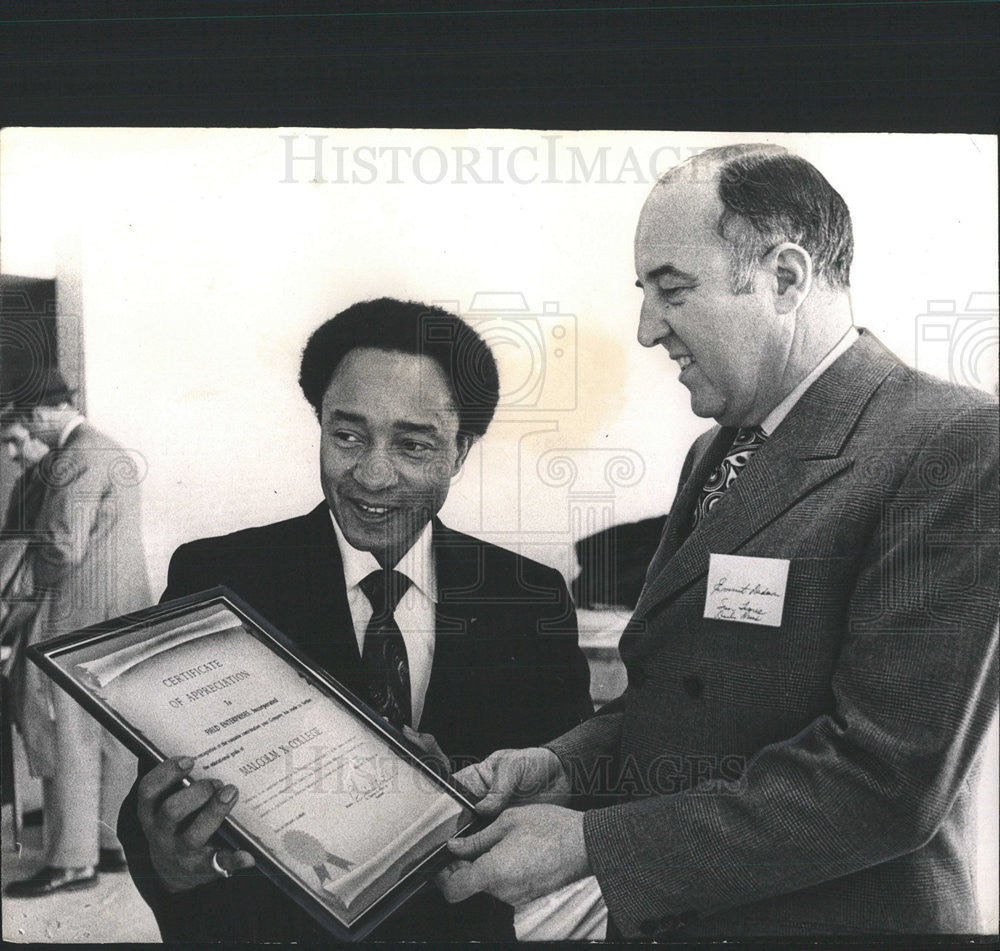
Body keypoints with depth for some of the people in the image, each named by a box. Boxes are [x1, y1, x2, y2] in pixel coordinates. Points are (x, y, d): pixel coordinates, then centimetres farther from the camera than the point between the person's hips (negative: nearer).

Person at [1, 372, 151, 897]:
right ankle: (117, 844, 24)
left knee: (68, 741, 1)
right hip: (126, 615, 9)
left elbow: (63, 549, -20)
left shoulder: (72, 461, -16)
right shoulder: (116, 453, 14)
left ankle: (73, 861, 10)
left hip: (76, 619, -9)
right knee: (117, 738, 14)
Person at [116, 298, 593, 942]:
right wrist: (171, 859, -28)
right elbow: (152, 808, -7)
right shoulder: (213, 579, -5)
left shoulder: (533, 600, -1)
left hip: (463, 926, 0)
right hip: (267, 927, 1)